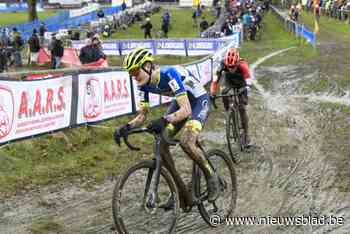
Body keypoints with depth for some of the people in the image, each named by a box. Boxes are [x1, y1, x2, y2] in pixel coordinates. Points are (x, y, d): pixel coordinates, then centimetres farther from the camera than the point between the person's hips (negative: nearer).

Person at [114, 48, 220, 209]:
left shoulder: (169, 74, -35)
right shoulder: (145, 84, -12)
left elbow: (186, 110, -41)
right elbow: (143, 115, -3)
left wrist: (164, 120, -57)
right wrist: (126, 127, -22)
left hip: (199, 100, -8)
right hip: (180, 102, 8)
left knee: (186, 142, -29)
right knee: (161, 143, -8)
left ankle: (211, 176, -3)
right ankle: (182, 190, 5)